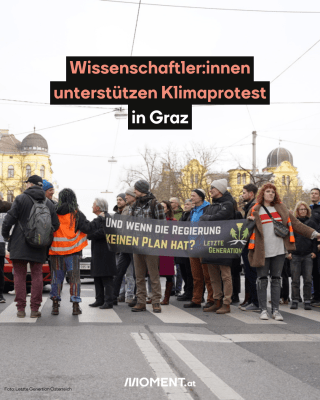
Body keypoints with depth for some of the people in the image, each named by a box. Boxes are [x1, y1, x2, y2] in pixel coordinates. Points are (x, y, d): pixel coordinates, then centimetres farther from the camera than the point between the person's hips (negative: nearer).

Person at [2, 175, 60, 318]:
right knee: (37, 276, 7)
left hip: (19, 245, -2)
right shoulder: (49, 204, 7)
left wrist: (5, 235, 6)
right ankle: (35, 309, 6)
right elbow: (55, 225, 8)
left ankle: (21, 309, 4)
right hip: (38, 248, 3)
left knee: (19, 276, 4)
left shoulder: (21, 199, -5)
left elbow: (9, 219, -9)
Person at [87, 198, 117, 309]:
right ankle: (100, 300, 19)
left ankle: (108, 301, -5)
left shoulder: (105, 217, -13)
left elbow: (102, 232, -23)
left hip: (104, 253, -10)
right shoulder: (98, 218, 20)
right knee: (97, 277, 13)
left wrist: (88, 235, -15)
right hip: (98, 253, 10)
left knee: (106, 278, -7)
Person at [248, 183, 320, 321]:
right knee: (262, 280, 1)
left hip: (279, 251, 3)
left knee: (276, 279, 5)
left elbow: (295, 223, 11)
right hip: (262, 251, -3)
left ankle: (275, 310, 10)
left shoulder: (281, 208, 11)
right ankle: (263, 309, 8)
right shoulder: (255, 211, 3)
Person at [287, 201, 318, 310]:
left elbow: (315, 238, 12)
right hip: (295, 255, -1)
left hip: (308, 256, 1)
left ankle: (307, 301, 5)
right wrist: (288, 252, -2)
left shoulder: (311, 223, 11)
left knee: (308, 280, -1)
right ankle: (295, 301, 7)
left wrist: (314, 251, 2)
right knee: (295, 280, 1)